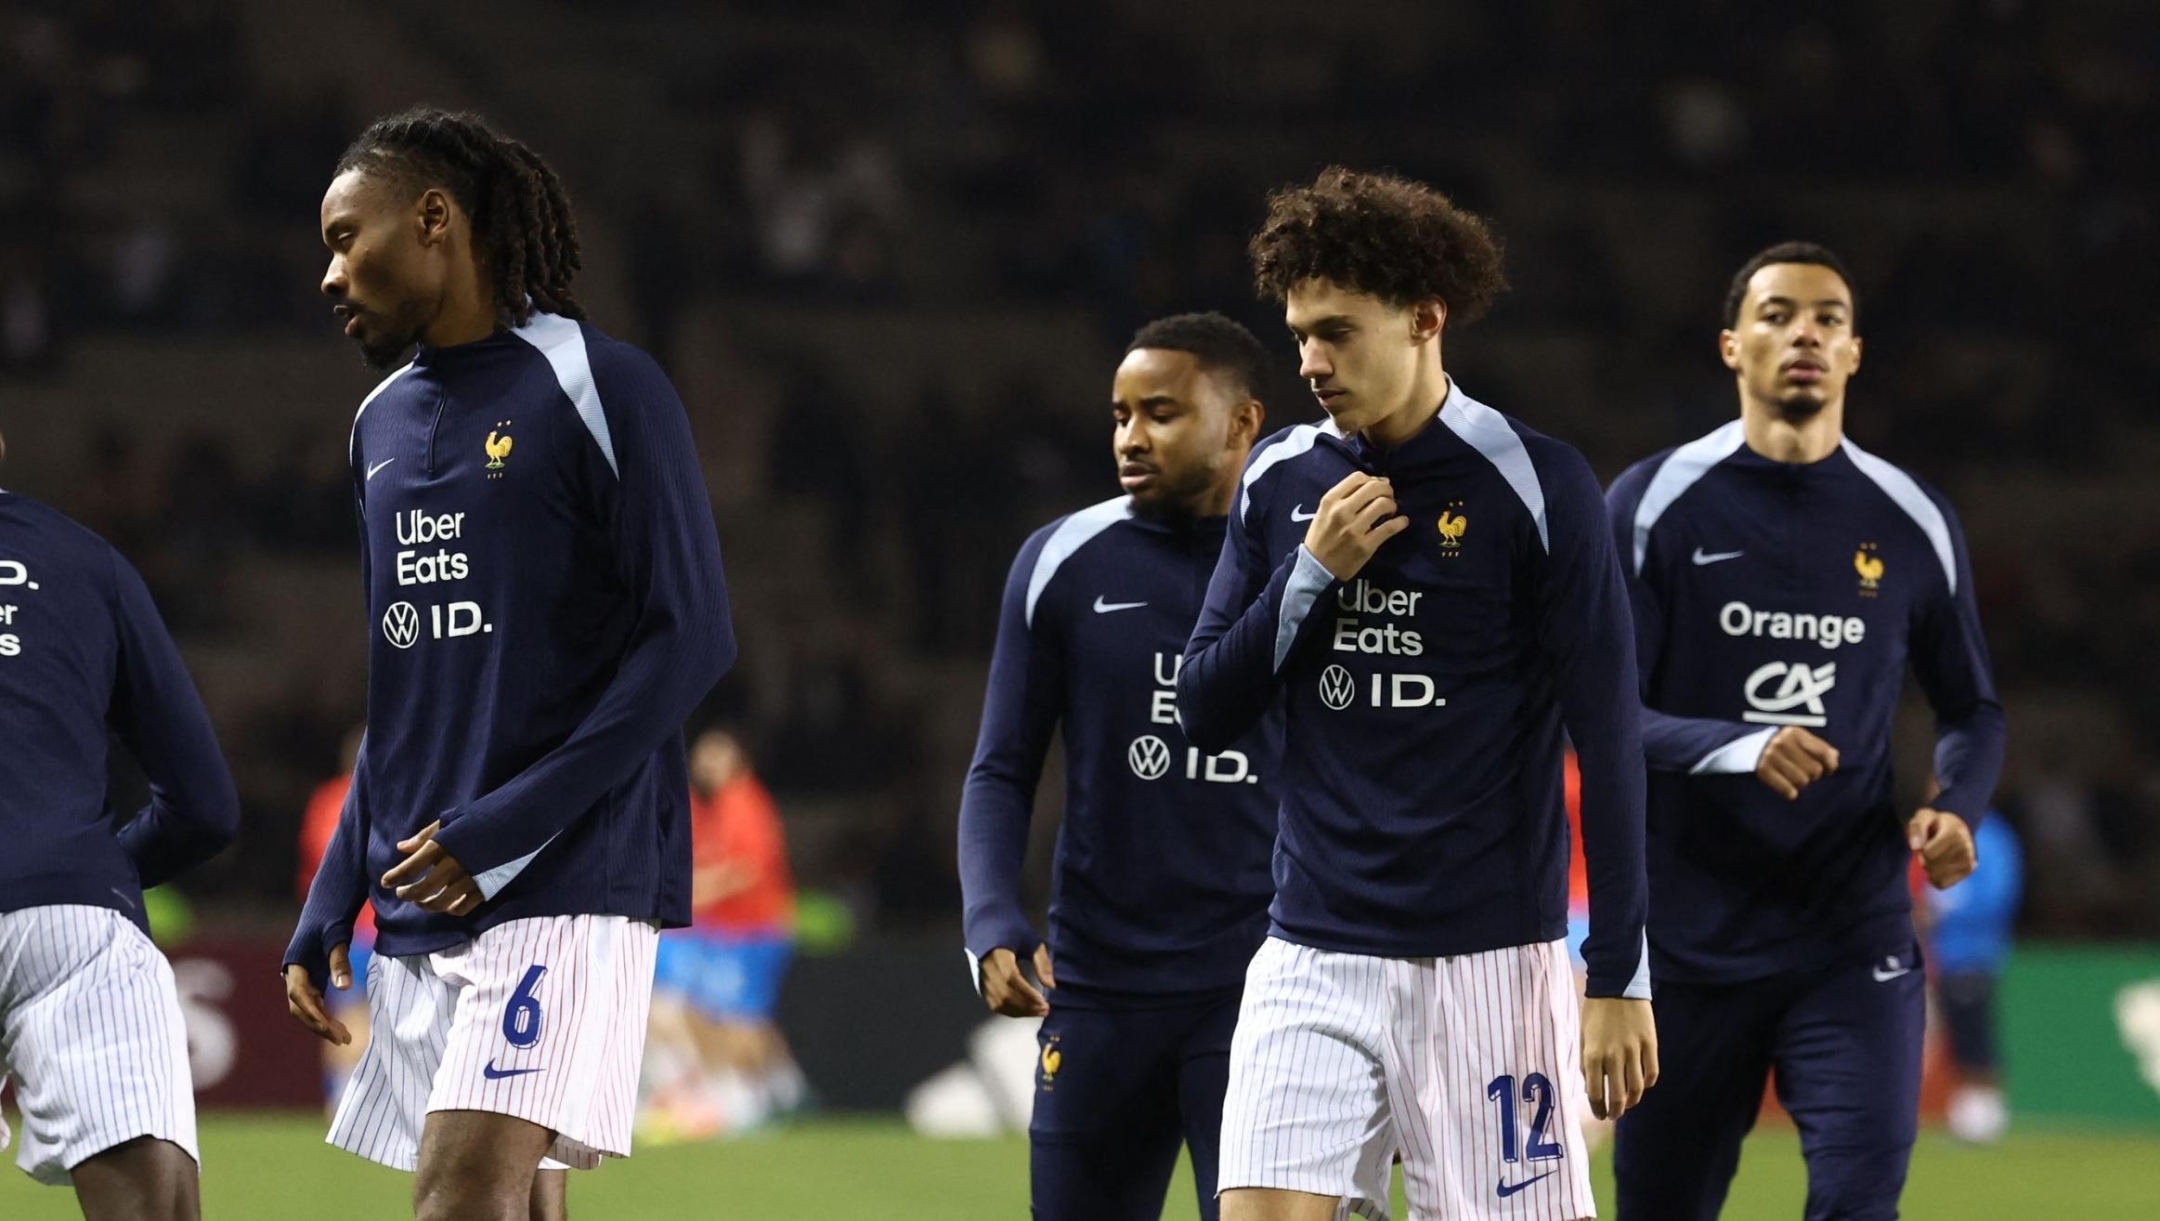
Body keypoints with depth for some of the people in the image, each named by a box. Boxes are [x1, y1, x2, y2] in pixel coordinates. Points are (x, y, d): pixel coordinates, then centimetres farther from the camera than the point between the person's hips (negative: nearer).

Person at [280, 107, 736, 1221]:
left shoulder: (600, 388, -5)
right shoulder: (382, 423, 18)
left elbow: (690, 639, -11)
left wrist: (500, 832, -15)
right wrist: (327, 911, 17)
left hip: (567, 884, -7)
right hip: (420, 906, 7)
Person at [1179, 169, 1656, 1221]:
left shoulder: (1534, 485, -6)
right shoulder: (1278, 480, 8)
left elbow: (1608, 740, -7)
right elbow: (1203, 713, 10)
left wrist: (1619, 977, -11)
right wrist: (1312, 574, -6)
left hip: (1487, 963, -4)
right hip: (1313, 962, 4)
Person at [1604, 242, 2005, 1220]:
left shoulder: (1912, 524, 6)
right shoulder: (1655, 505, -1)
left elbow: (1971, 707, 18)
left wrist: (1956, 806, -4)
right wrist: (1738, 750, -24)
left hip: (1854, 944, 1)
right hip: (1689, 945, -1)